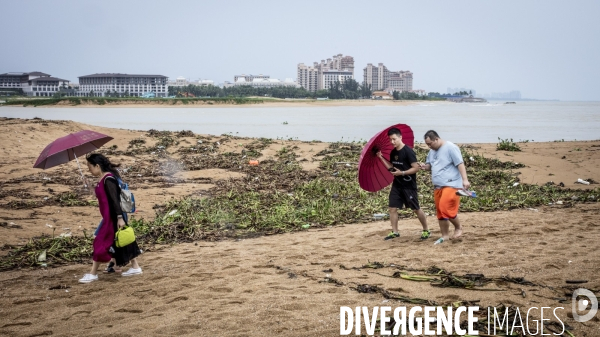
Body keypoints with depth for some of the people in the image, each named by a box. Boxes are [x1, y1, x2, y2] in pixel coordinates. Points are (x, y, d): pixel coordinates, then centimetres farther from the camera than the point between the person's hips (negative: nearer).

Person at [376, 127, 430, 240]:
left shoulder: (408, 151, -17)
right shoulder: (393, 152, 6)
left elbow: (416, 168, -19)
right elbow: (391, 167, 13)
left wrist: (402, 173, -25)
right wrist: (381, 157, 5)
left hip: (409, 185, -7)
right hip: (397, 184, 7)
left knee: (416, 209, 3)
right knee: (392, 208, 2)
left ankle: (426, 230, 18)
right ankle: (394, 232, 12)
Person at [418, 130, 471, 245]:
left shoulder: (450, 148, -11)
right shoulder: (432, 151, 14)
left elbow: (460, 164, -15)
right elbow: (430, 165, 25)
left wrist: (465, 180, -23)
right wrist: (424, 166, 0)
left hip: (451, 185, -9)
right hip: (437, 187, 9)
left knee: (446, 208, -18)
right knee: (440, 211, 10)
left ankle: (458, 227, 5)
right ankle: (445, 235, 20)